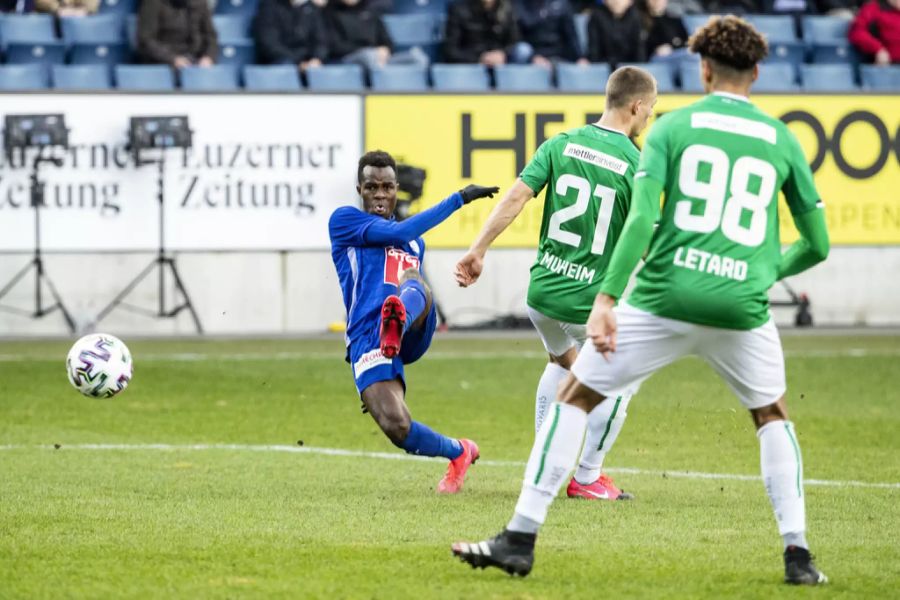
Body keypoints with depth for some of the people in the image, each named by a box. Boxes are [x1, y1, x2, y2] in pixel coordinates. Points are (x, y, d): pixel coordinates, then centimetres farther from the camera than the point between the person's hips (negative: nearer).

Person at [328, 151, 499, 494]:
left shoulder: (415, 243, 30)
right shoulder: (343, 220, 11)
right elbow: (398, 233, -4)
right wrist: (459, 199, -4)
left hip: (414, 334, 3)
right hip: (367, 339, -3)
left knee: (411, 279, -33)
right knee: (396, 426, -24)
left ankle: (398, 322, -70)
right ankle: (458, 453, 4)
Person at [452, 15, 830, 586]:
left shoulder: (672, 127, 4)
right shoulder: (782, 140, 10)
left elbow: (641, 219, -9)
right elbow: (817, 244, 13)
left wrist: (606, 298, -10)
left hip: (665, 297, -2)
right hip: (742, 305, 2)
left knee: (575, 397, 11)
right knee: (772, 414, 26)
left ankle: (520, 539, 6)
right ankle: (798, 553, 16)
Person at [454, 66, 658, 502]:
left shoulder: (561, 144, 1)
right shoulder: (636, 165, -10)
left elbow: (515, 197, -7)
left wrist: (477, 251, -5)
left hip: (542, 290, 5)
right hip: (590, 302, -5)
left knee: (562, 362, 32)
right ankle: (586, 478, 20)